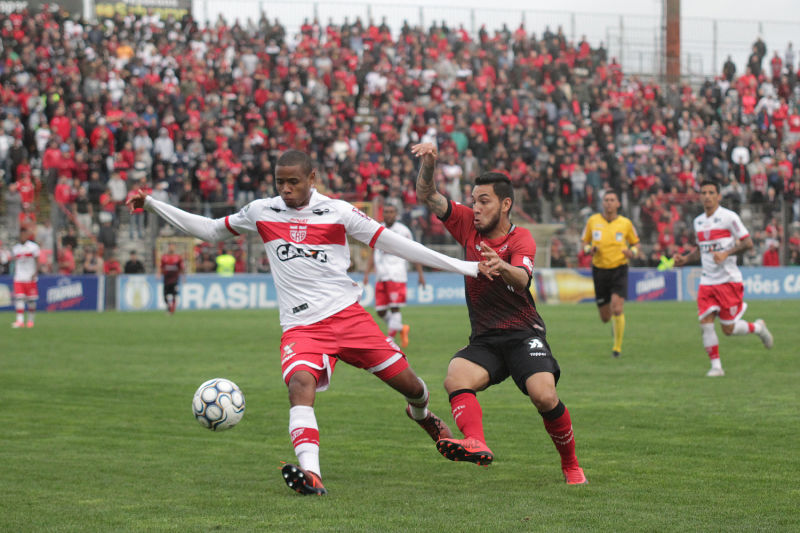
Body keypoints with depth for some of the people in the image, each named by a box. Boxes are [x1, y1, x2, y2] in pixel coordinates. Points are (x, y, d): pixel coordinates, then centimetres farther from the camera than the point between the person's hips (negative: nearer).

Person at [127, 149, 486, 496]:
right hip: (301, 327, 0)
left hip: (347, 314, 0)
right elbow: (210, 230, 18)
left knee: (405, 380, 2)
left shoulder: (338, 212, 1)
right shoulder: (261, 212, 7)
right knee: (300, 382, -30)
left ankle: (421, 413, 42)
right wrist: (152, 205, 13)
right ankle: (310, 475, -43)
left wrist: (460, 266, -2)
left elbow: (392, 243, 1)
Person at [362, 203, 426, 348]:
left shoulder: (403, 231, 1)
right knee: (380, 310, 2)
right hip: (381, 276, 5)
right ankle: (401, 328, 24)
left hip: (396, 275, -5)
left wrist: (420, 273, 2)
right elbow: (373, 254, 19)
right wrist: (367, 272, 11)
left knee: (395, 307, -11)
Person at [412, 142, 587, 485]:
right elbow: (427, 196, 3)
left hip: (524, 334, -4)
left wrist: (503, 268, -48)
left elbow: (521, 279, -25)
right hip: (484, 338, 4)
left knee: (544, 395, -25)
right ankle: (476, 444, -50)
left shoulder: (520, 239, -5)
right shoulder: (468, 224, 7)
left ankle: (570, 464, -2)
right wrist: (428, 164, -17)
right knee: (456, 378, -27)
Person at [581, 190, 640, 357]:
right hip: (600, 270, 2)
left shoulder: (626, 223, -1)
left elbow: (635, 243, 11)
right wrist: (589, 249, -10)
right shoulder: (593, 221, 2)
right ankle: (615, 324, 44)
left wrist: (632, 252, -12)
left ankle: (617, 346, -4)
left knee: (617, 308, -20)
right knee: (605, 317, 5)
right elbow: (585, 242, 13)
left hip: (619, 270, -2)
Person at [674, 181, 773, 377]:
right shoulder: (698, 221, 12)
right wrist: (685, 259, 7)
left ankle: (758, 327, 26)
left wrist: (726, 253, -23)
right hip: (707, 281, 5)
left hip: (728, 279, -5)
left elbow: (748, 243, -10)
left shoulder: (728, 217, -8)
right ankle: (716, 366, -1)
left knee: (728, 329, -3)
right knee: (705, 322, -9)